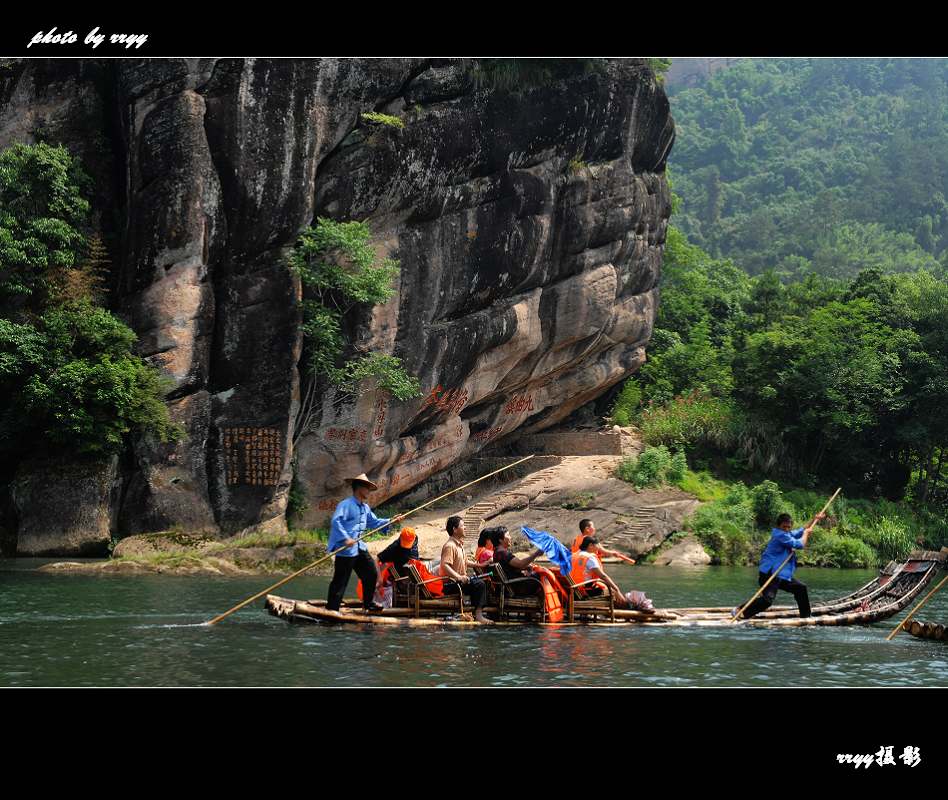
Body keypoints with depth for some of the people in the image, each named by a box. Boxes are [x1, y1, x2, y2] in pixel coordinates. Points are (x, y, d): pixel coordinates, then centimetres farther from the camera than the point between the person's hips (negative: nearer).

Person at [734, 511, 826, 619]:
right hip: (769, 574, -11)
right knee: (767, 599, -25)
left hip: (782, 575, 11)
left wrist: (815, 520, 27)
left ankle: (805, 617, 30)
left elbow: (803, 531, 33)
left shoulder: (788, 534, 17)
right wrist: (805, 533, 3)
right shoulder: (780, 535, -15)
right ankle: (739, 611, -16)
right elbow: (799, 544, -16)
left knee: (801, 588, 19)